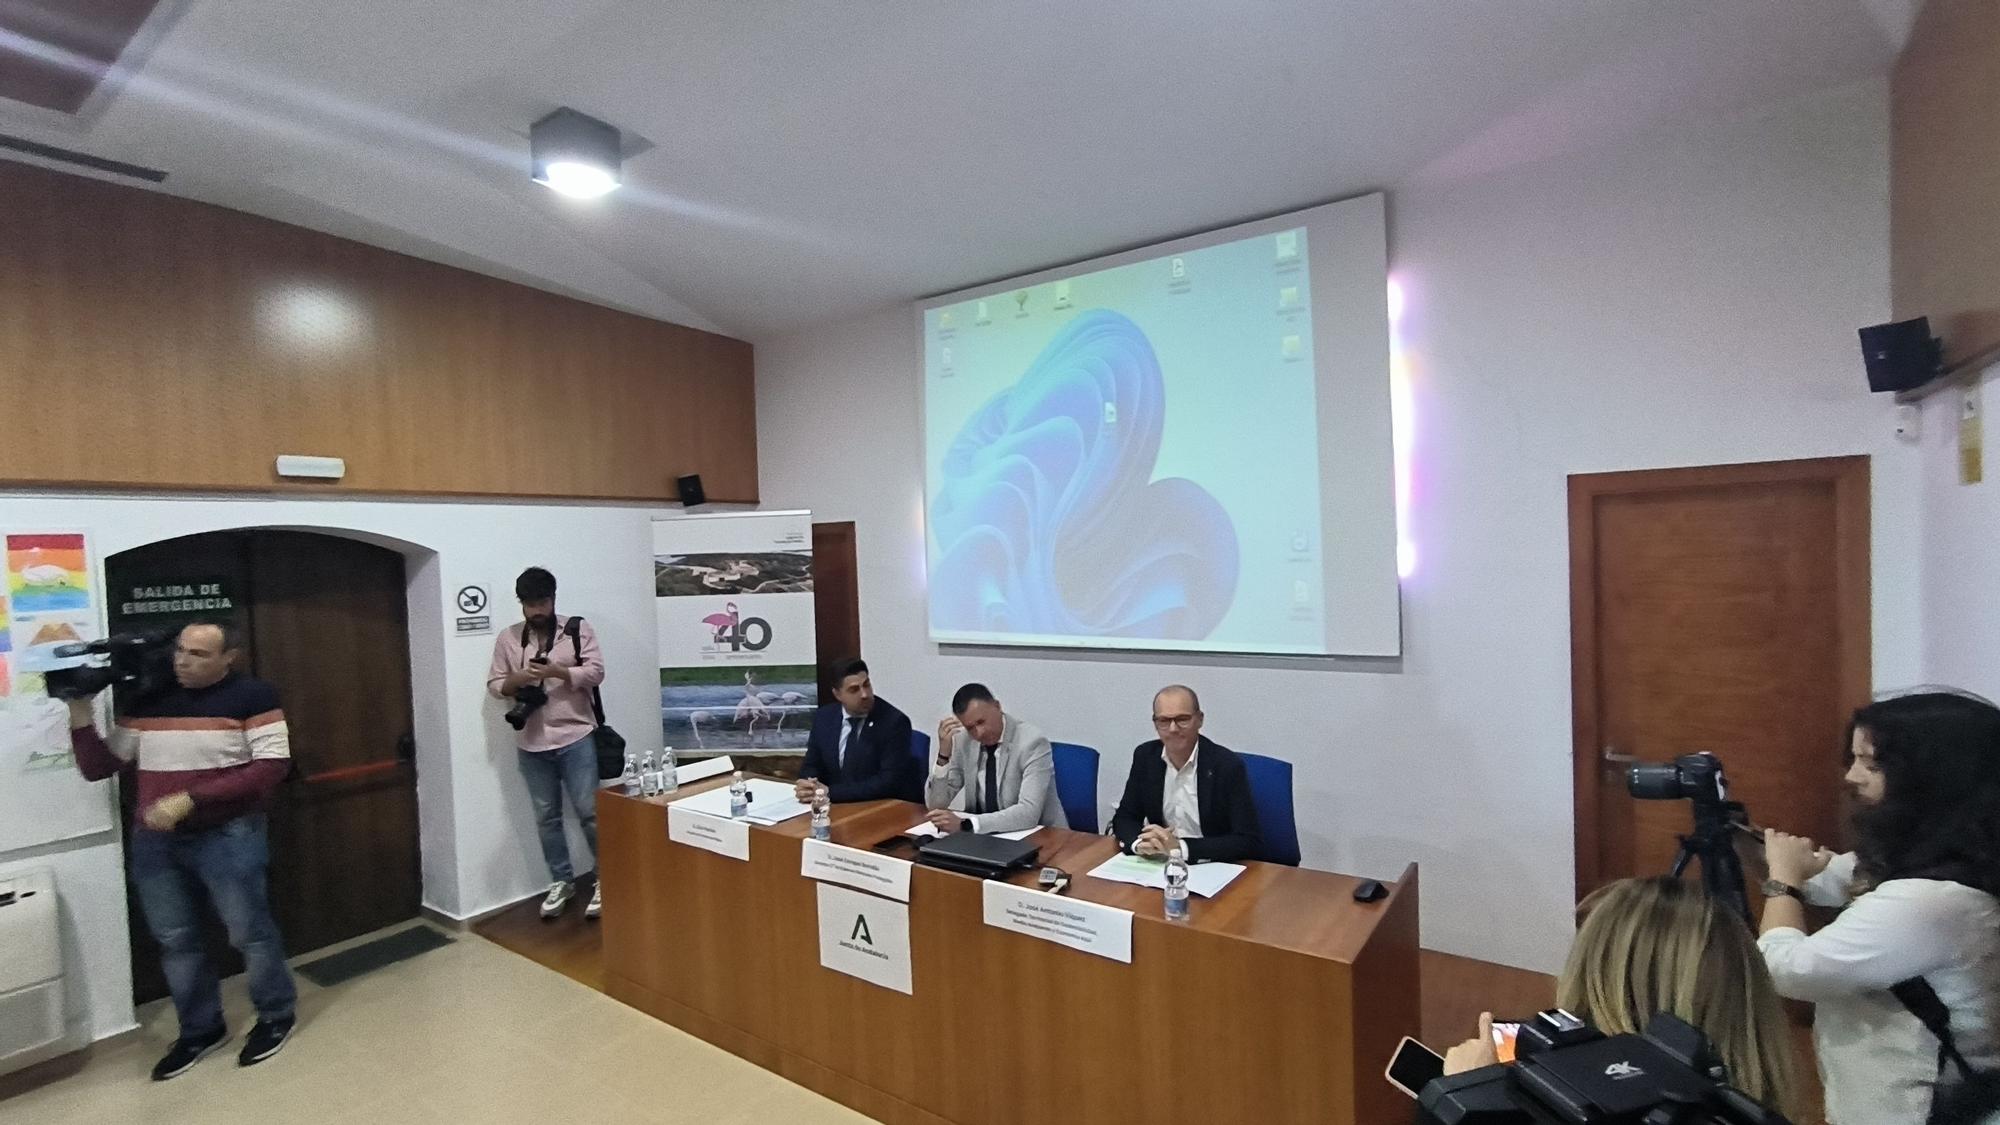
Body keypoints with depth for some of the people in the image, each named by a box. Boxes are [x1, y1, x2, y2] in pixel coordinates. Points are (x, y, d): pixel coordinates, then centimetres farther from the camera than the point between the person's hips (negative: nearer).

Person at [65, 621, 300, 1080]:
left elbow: (273, 766, -16)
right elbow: (99, 768, 8)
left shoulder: (252, 695, -10)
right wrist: (81, 715, -4)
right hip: (153, 841, 5)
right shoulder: (146, 702, 6)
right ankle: (200, 1029, 33)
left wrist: (190, 798, -20)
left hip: (228, 835, -5)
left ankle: (276, 1016, 25)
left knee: (249, 932, 5)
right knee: (175, 940, 15)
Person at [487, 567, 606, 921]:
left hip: (575, 738, -3)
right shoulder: (507, 638, 8)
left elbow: (596, 672, -7)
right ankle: (561, 881, 25)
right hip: (532, 745, 3)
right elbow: (494, 684, 9)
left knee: (588, 811, -1)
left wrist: (555, 671, -20)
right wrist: (517, 679, -12)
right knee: (546, 817, 11)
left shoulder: (578, 629, 0)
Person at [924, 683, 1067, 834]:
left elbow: (1029, 812, -28)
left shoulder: (1033, 742, -18)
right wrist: (944, 753, -17)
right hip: (984, 834, 4)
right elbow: (936, 804, -3)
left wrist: (964, 824, -34)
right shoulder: (963, 739, -3)